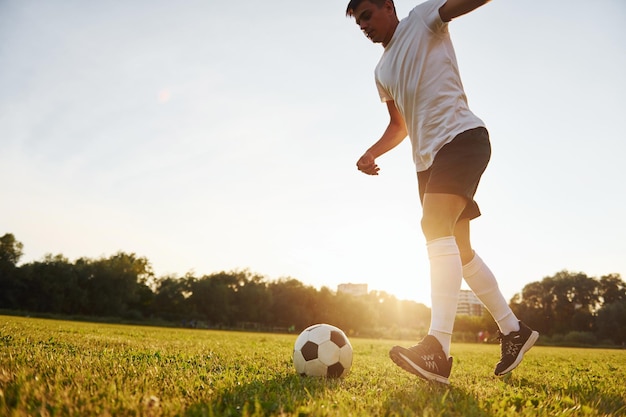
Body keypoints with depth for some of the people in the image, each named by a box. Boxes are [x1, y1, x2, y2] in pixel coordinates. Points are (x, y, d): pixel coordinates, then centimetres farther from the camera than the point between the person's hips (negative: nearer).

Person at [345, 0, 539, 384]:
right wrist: (372, 153, 11)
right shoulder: (382, 71, 23)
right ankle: (514, 331, 20)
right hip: (428, 157, 9)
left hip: (461, 135, -8)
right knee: (459, 249, 8)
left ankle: (437, 349, -35)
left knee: (437, 228, -28)